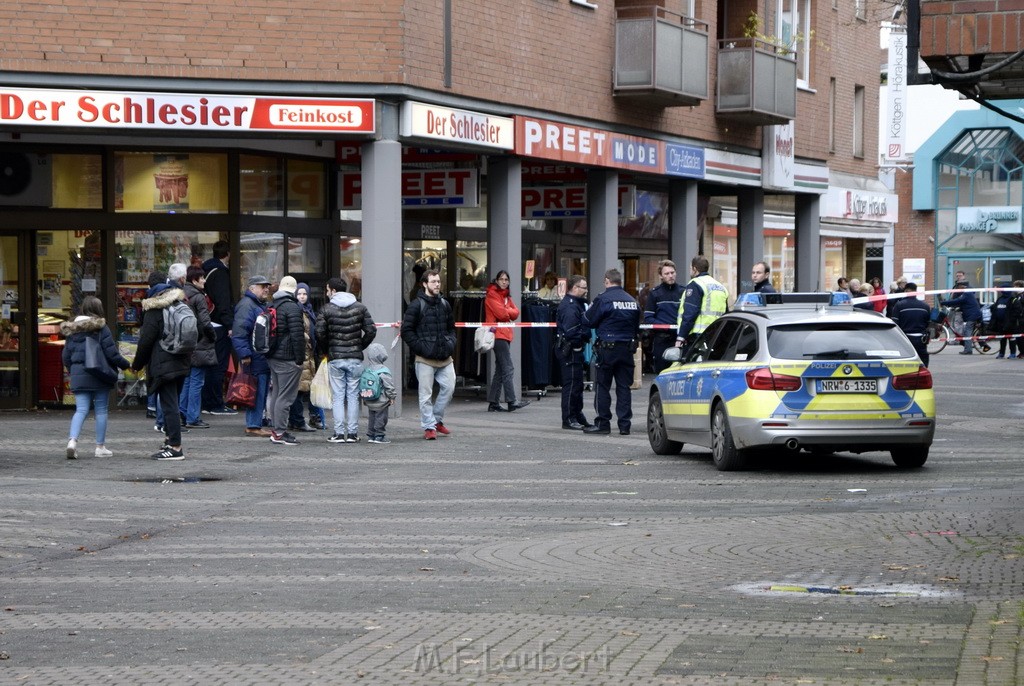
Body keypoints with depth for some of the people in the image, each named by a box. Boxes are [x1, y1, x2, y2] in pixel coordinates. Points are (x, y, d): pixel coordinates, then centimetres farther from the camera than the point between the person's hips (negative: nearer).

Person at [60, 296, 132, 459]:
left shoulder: (72, 329, 7)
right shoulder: (100, 328, -9)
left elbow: (66, 355, 11)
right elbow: (111, 353, -12)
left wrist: (72, 371, 26)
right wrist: (127, 365, 2)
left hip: (78, 375, 4)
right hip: (99, 375, -4)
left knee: (81, 409, 2)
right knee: (101, 410, 7)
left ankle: (72, 440, -20)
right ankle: (100, 447, 10)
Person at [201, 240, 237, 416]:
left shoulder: (207, 269, 15)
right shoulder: (220, 272, -12)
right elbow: (223, 301, -20)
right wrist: (229, 325, -22)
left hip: (208, 324, 9)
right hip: (219, 326, -9)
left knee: (212, 365, 14)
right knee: (219, 365, -5)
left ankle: (207, 403, 17)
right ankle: (216, 405, -3)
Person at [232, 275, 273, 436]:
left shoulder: (261, 305, 22)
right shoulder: (247, 305, -12)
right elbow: (239, 332, -21)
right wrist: (245, 355, -24)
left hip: (264, 359, 10)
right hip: (255, 359, -10)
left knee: (261, 393, 12)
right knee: (257, 392, -10)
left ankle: (254, 424, 17)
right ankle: (253, 426, -7)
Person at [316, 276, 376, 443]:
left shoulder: (326, 309, -3)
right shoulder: (360, 307, 4)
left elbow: (319, 334, -9)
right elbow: (371, 331, -1)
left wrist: (326, 351, 7)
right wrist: (360, 347, 11)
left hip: (335, 359, -2)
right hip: (355, 359, 2)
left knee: (338, 397, 4)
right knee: (353, 396, 7)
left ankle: (339, 433, 0)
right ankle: (352, 433, 5)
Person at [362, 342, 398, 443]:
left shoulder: (366, 370, 4)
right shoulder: (383, 371, -16)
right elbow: (389, 385, -16)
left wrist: (364, 398, 18)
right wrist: (392, 396, -5)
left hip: (369, 402, 6)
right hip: (381, 401, -6)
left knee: (371, 418, 14)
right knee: (381, 418, 1)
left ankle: (370, 436, 17)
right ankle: (379, 436, 3)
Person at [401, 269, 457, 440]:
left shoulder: (444, 304, 13)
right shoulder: (416, 305, -5)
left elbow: (451, 327, 24)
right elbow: (406, 331, -7)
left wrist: (451, 343, 7)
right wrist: (420, 347, -13)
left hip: (445, 357, 5)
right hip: (425, 358, -5)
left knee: (449, 387, 4)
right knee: (426, 393, -2)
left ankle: (437, 419, 22)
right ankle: (429, 427, 5)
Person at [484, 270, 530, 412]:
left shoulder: (506, 296, 21)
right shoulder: (492, 295, -6)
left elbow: (515, 313, 9)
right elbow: (501, 313, -15)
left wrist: (506, 311, -6)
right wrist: (508, 312, 2)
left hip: (505, 334, 9)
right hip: (497, 334, -9)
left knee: (500, 370, 9)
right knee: (508, 369, -13)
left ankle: (493, 403, 11)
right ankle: (511, 401, -16)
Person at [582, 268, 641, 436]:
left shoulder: (603, 299, -10)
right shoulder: (632, 301, 10)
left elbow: (588, 321, -4)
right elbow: (637, 327, 16)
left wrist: (585, 313, 16)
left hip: (607, 347, -5)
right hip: (627, 349, 5)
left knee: (602, 386, 2)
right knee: (624, 387, 7)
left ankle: (602, 423, 2)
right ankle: (625, 424, 6)